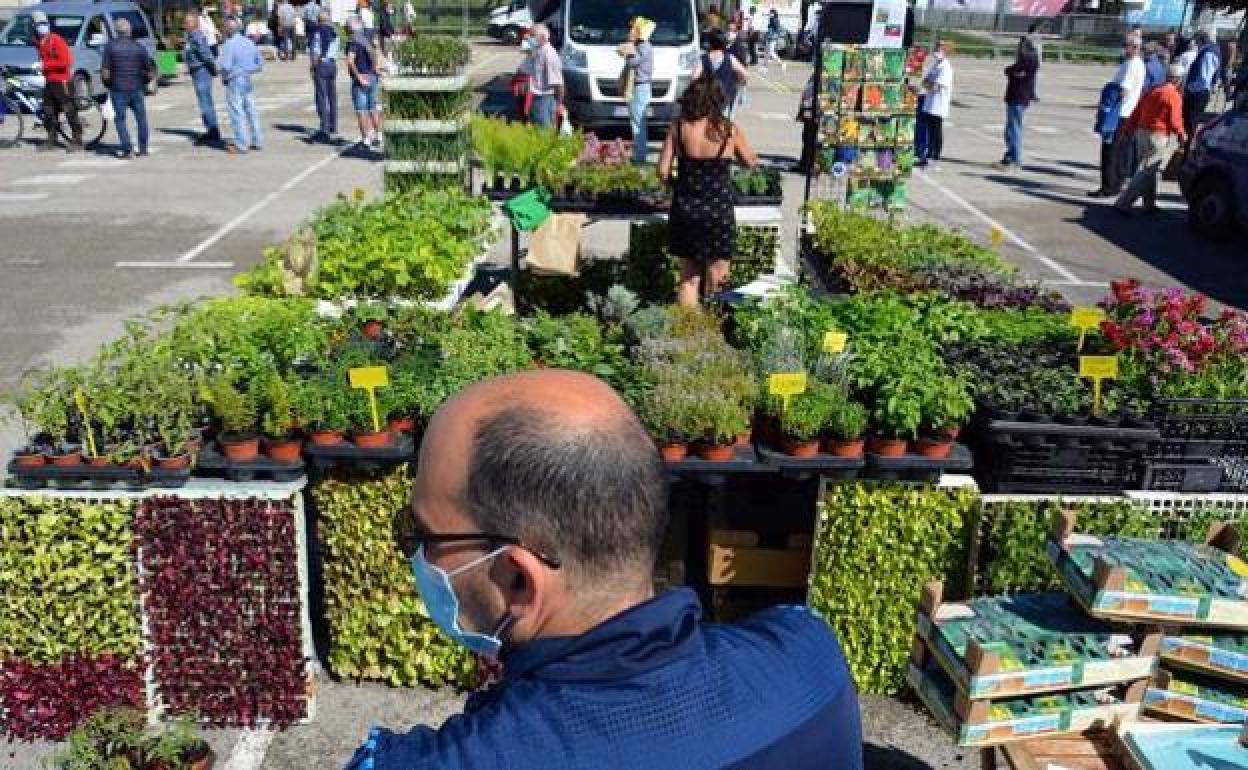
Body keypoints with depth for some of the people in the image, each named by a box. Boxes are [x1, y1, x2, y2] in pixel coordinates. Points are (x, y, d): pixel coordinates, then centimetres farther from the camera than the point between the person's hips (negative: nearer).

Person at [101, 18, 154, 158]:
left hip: (118, 89, -2)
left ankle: (128, 149, -4)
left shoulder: (110, 47, -4)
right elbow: (151, 70, 1)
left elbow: (105, 71, -8)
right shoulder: (138, 47, 0)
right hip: (136, 89, 2)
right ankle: (143, 148, 14)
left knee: (120, 119, 4)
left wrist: (108, 85, 7)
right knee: (141, 118, 13)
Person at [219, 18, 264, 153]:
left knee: (237, 114, -2)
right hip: (248, 81, 7)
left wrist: (224, 77, -4)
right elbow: (260, 64, 11)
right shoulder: (250, 42, 6)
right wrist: (247, 71, 12)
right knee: (251, 112, 13)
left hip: (234, 83, -7)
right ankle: (257, 142, 18)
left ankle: (241, 145, 0)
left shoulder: (229, 44, -15)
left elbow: (225, 67, -22)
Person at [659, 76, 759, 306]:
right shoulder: (729, 130, -8)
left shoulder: (678, 127, -5)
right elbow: (751, 162, 7)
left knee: (688, 278, 14)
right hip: (718, 212, -2)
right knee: (716, 279, 10)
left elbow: (663, 171, -5)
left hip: (685, 210, 3)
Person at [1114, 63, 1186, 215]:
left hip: (1142, 133, 8)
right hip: (1158, 137, -8)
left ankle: (1149, 204, 23)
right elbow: (1175, 120, -11)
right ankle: (1123, 203, -13)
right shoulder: (1174, 95, -10)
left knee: (1149, 170, 18)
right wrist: (1182, 135, 4)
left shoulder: (1152, 91, 13)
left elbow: (1136, 113, 14)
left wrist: (1128, 130, 19)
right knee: (1146, 172, -7)